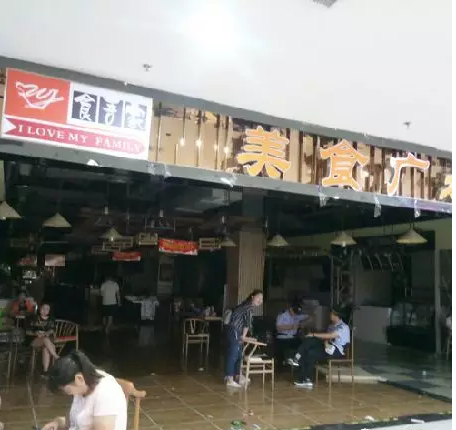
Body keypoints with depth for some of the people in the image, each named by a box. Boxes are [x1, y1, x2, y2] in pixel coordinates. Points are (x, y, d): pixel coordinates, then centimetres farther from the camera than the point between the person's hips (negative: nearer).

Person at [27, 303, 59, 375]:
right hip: (35, 341, -1)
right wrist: (36, 333, -12)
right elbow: (28, 332, 8)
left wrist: (49, 333, -14)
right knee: (45, 339, -38)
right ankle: (57, 358, -38)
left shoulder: (51, 320, 14)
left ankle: (45, 371, -45)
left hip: (49, 341, 1)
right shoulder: (35, 318, 9)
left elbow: (54, 332, 9)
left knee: (46, 348, -37)